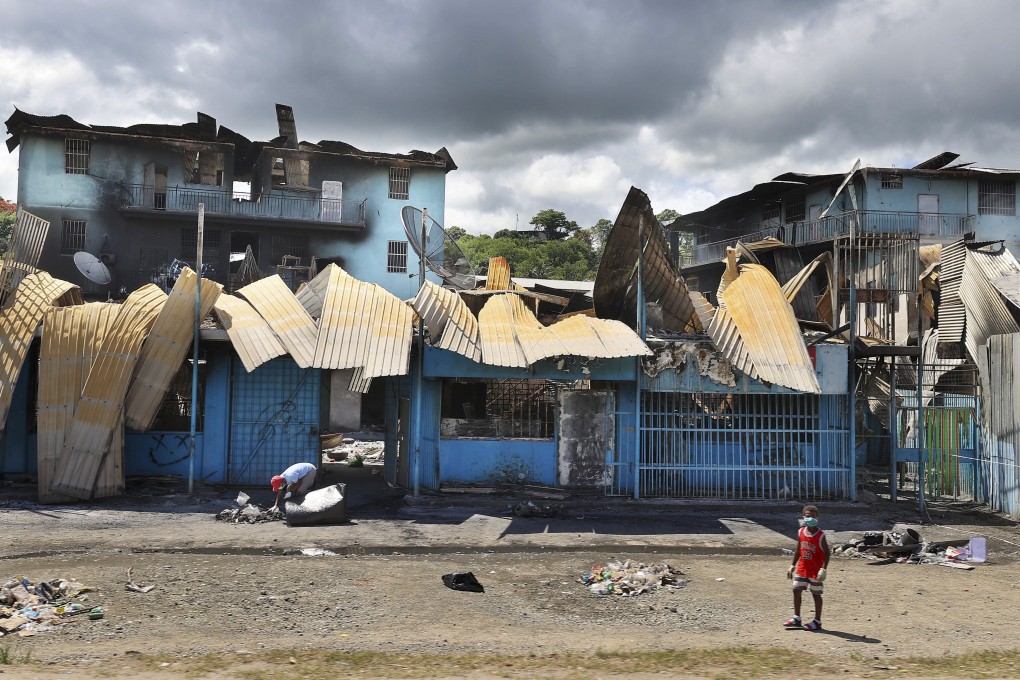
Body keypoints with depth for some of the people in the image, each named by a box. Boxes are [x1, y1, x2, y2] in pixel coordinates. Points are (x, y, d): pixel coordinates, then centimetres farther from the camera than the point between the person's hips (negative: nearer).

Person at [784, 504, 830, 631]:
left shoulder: (820, 535, -13)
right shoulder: (801, 532, 2)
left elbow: (827, 553, -13)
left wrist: (823, 569, -22)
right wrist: (793, 565, 11)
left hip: (815, 570, -5)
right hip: (802, 568, 5)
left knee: (816, 594, 4)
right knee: (796, 590, 4)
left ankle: (817, 621, 14)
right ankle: (796, 619, 14)